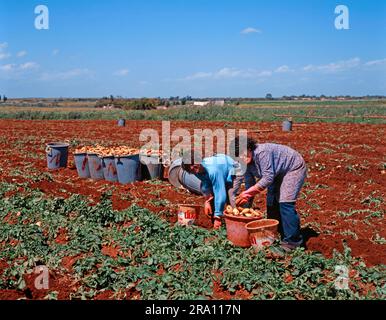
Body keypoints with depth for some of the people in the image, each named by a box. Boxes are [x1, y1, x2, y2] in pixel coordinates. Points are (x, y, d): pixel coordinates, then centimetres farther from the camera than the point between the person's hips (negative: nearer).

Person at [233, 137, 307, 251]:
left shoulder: (262, 152, -34)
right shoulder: (246, 164, -7)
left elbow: (268, 178, -36)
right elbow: (249, 184, 2)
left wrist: (248, 192, -34)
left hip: (294, 168, -9)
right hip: (279, 173, 9)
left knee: (285, 203, -18)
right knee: (271, 203, 7)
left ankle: (292, 241, -12)